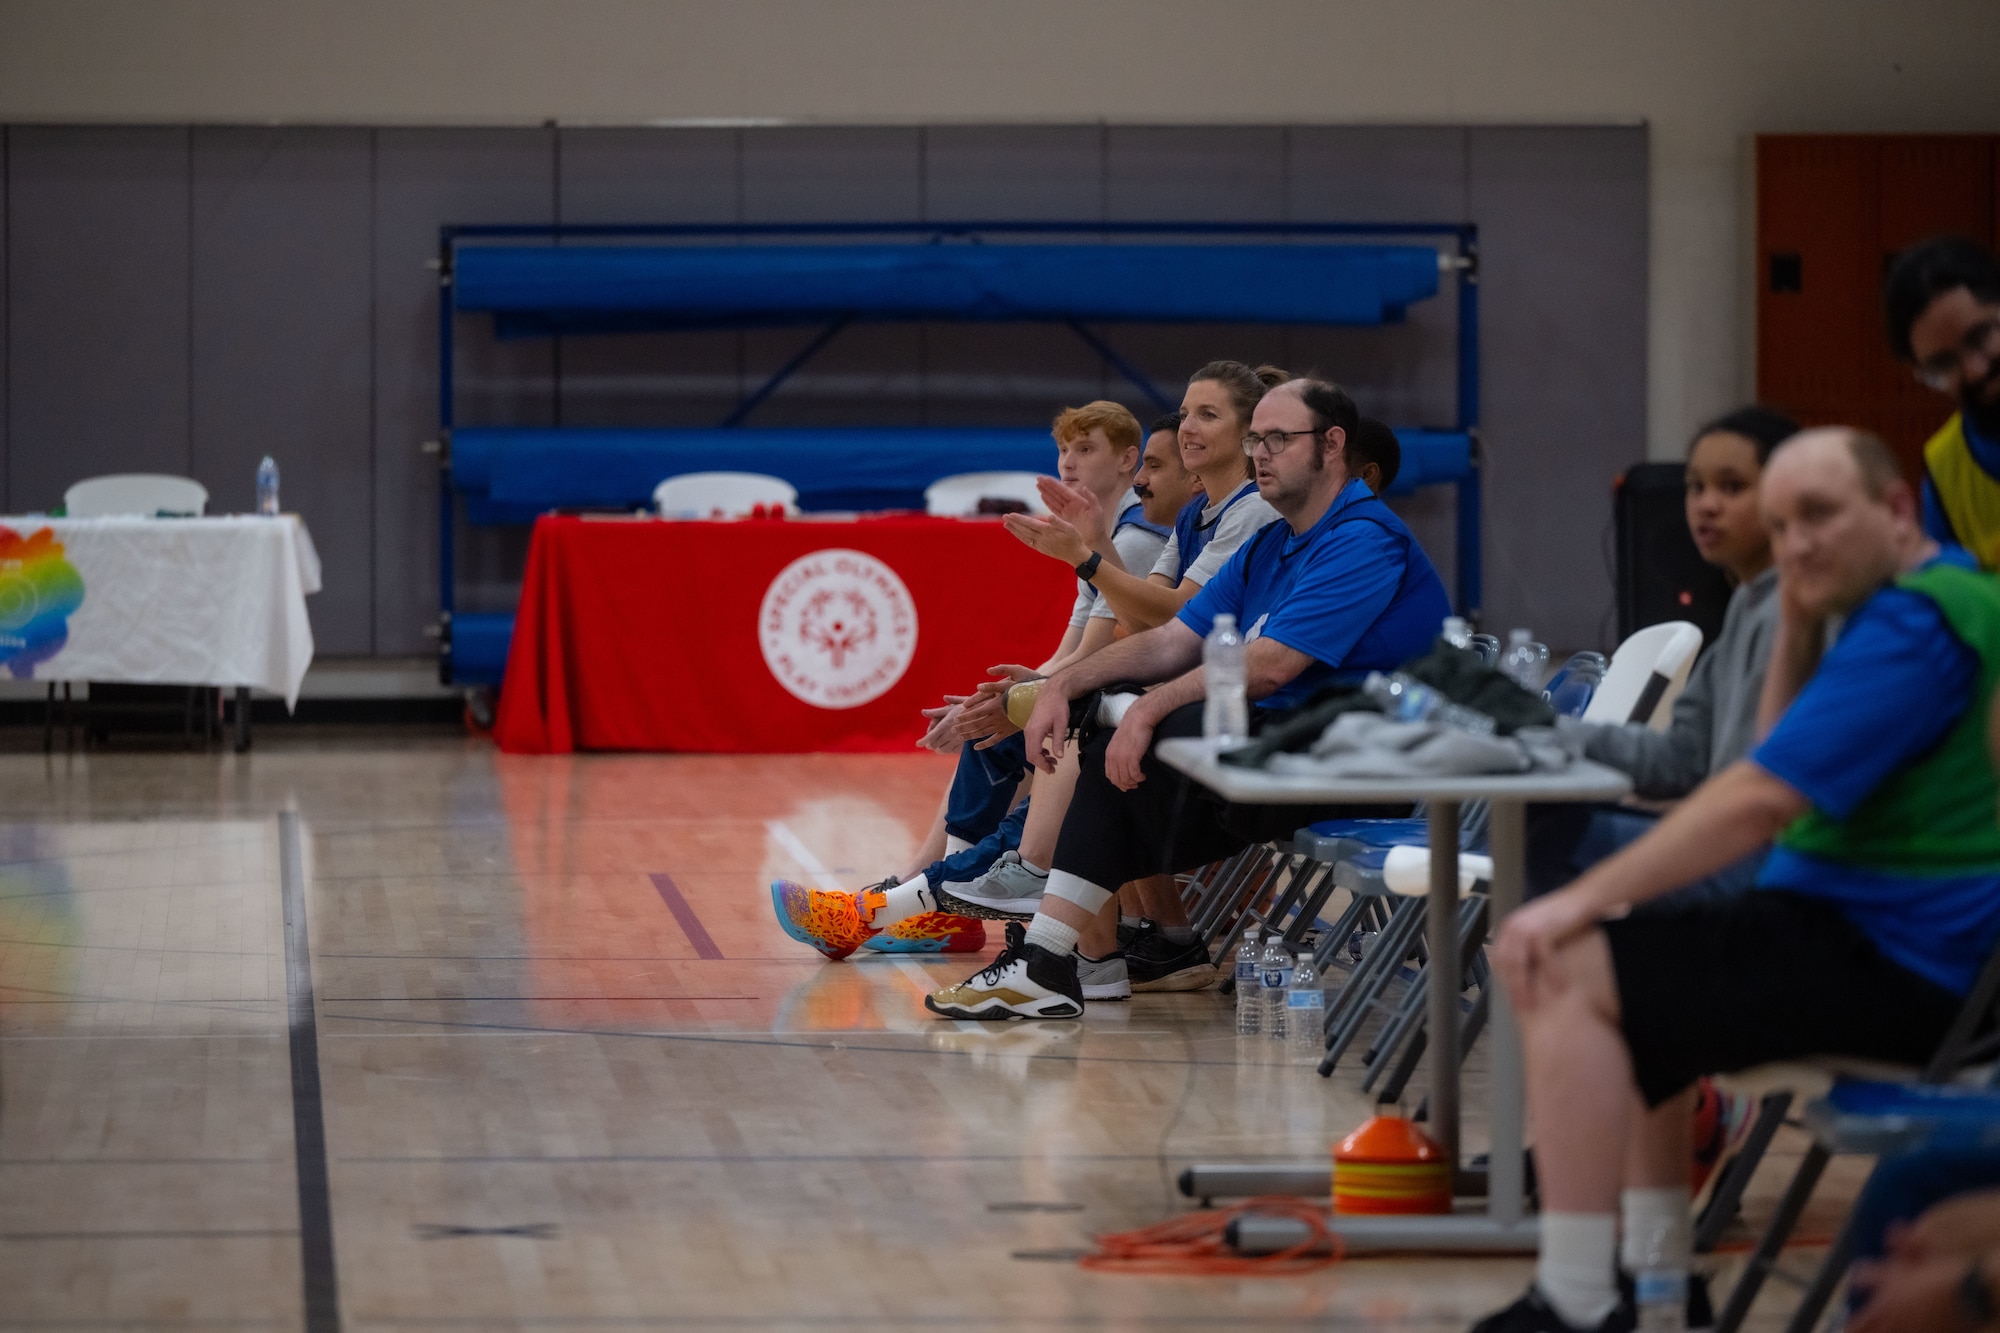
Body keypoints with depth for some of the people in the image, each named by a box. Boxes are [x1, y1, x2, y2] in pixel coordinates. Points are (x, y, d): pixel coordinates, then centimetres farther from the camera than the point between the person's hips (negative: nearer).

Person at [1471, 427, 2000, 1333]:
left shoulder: (1912, 626, -18)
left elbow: (1760, 800, -24)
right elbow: (1784, 767, 24)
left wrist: (1580, 904, -21)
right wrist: (1799, 626, 8)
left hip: (1889, 960, -11)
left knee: (1570, 975, -18)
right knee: (1623, 963, 29)